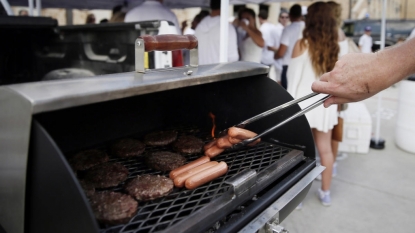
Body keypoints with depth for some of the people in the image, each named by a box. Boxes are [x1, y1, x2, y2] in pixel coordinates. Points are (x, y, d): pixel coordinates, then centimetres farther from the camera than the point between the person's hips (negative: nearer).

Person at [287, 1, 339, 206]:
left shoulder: (302, 45, -11)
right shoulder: (334, 46, 1)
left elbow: (292, 76, -6)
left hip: (304, 103, -4)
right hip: (326, 103, 4)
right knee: (325, 149, 14)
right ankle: (325, 193, 28)